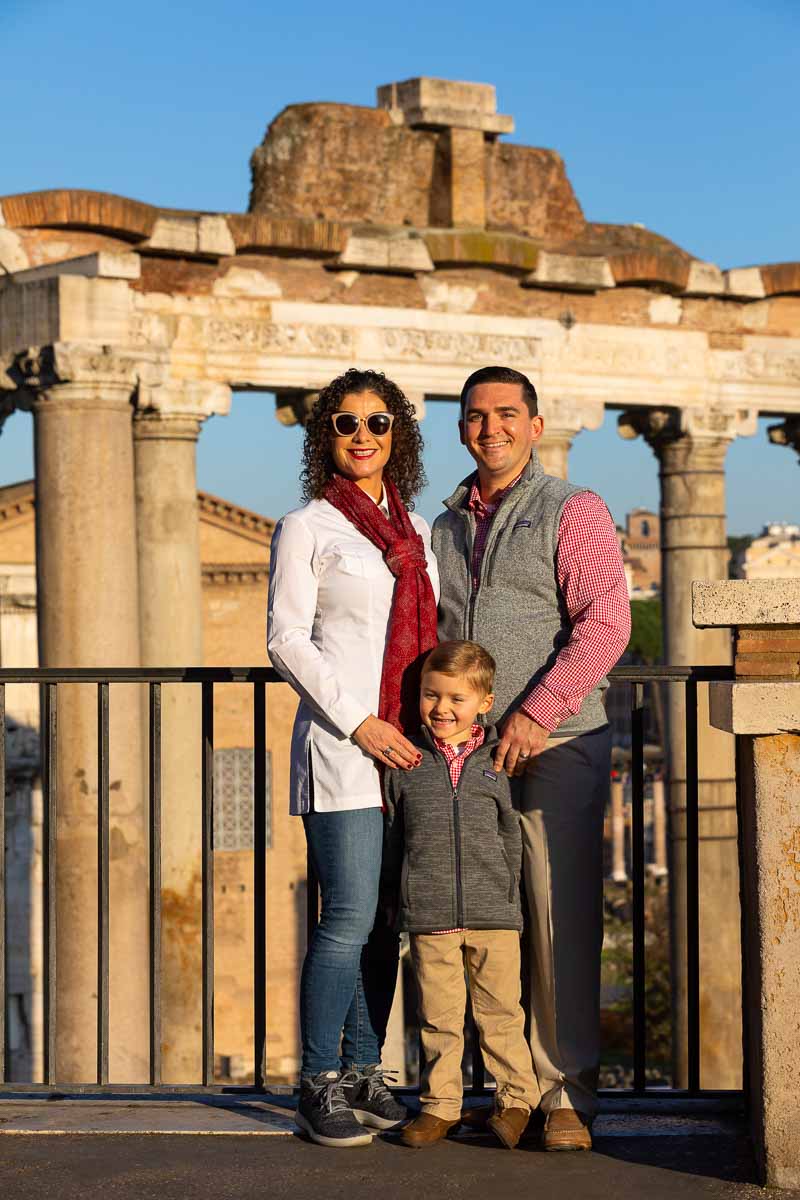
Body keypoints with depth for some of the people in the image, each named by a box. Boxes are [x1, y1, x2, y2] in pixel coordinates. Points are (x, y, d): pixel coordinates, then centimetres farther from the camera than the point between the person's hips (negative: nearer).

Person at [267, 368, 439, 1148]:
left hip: (408, 746, 5)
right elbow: (286, 640, -6)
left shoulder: (417, 531, 17)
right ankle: (320, 1085, -1)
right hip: (339, 745, -5)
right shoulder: (306, 528, 0)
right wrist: (358, 723, -13)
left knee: (386, 921, 6)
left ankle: (365, 1071, 14)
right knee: (349, 917, -10)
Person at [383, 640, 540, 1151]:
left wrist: (511, 896, 10)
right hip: (429, 918, 0)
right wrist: (396, 898, 11)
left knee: (500, 1012, 5)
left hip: (493, 915, 0)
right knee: (439, 1016, 5)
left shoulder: (496, 762, 5)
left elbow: (512, 835, 12)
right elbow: (393, 836, 11)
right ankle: (441, 1104, 16)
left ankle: (517, 1097, 17)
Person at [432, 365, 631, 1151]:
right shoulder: (445, 526, 19)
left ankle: (566, 1094, 1)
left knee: (563, 922, -5)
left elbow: (605, 622, -9)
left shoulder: (572, 511, 2)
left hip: (554, 744, -5)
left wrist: (536, 714, -16)